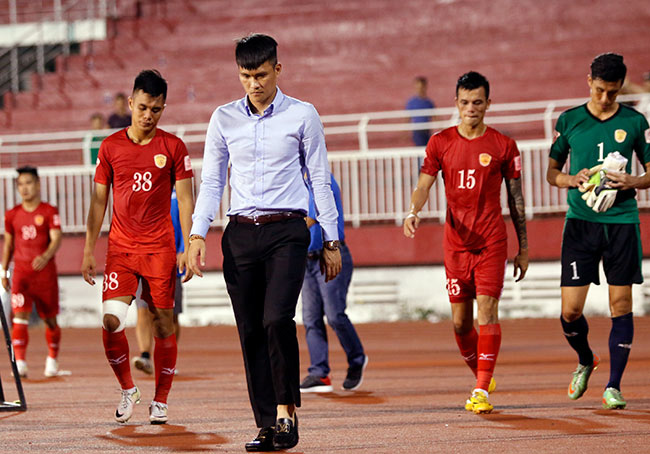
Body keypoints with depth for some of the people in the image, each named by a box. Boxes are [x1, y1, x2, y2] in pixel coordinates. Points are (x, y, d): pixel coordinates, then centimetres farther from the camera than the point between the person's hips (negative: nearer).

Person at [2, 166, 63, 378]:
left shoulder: (49, 212, -2)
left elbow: (56, 239, -13)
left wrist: (45, 257, -32)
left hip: (45, 271, -2)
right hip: (21, 272, 2)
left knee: (50, 319, 9)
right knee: (20, 317, -14)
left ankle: (52, 360, 29)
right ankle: (20, 363, -20)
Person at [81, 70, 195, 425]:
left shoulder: (173, 147, 2)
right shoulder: (110, 147, 6)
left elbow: (184, 200, 3)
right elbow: (98, 202, 10)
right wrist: (88, 252, 7)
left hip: (160, 249, -1)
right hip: (120, 248, 1)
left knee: (163, 325, 0)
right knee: (111, 320, -14)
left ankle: (160, 400, 13)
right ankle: (127, 389, 7)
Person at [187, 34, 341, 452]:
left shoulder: (302, 115, 1)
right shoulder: (224, 119, 9)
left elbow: (320, 179, 5)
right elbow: (211, 180, 14)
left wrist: (332, 241, 4)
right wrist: (198, 234, 3)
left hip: (286, 231, -3)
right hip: (241, 233, 3)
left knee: (277, 319, -20)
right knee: (251, 331, 1)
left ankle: (287, 410, -6)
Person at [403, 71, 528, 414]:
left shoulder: (503, 146, 1)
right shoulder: (441, 142, 5)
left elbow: (516, 199, 6)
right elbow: (424, 184, 1)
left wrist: (523, 248, 6)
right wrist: (413, 212, -21)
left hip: (491, 241, -2)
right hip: (455, 242, 2)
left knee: (487, 311, -13)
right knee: (461, 322, 6)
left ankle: (482, 391, -13)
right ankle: (482, 377, 29)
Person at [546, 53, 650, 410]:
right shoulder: (569, 120, 6)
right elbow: (552, 171, 13)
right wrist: (573, 179, -8)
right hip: (580, 221, 0)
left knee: (621, 305, -3)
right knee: (570, 310, -5)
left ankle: (613, 387, 6)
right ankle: (585, 361, 25)